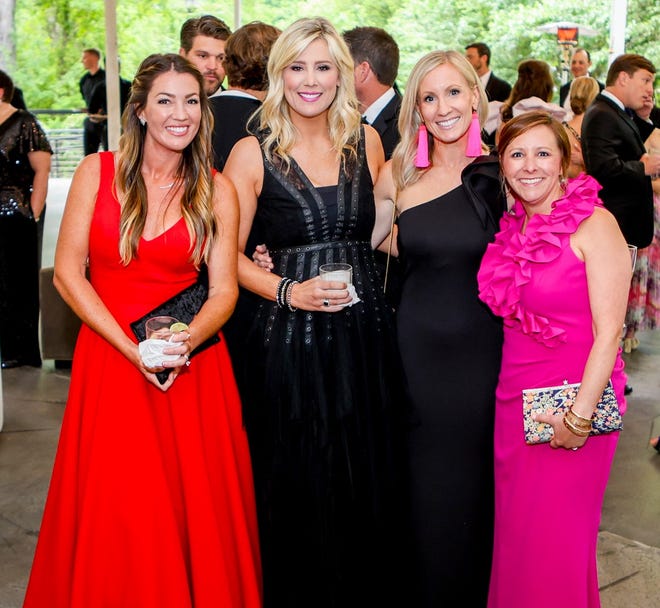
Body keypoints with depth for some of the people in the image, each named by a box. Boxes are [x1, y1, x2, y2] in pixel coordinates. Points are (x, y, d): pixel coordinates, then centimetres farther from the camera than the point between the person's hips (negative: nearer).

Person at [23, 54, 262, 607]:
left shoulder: (217, 192, 3)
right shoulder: (97, 172, 0)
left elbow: (223, 290, 0)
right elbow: (68, 273, -3)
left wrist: (186, 341, -21)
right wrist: (134, 350, -13)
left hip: (192, 367, 1)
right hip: (108, 358, 0)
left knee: (195, 510, 4)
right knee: (115, 516, 3)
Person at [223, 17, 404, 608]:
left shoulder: (365, 140, 7)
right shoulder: (252, 153, -3)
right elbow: (229, 255, -3)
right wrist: (288, 291, -15)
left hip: (365, 334, 3)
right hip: (289, 337, -3)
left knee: (368, 482, 11)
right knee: (300, 487, 6)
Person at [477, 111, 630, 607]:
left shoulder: (594, 225, -13)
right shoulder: (512, 228, 6)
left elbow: (608, 331, -16)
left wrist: (580, 414, -19)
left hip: (572, 399, -6)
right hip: (514, 397, 6)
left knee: (555, 540, 6)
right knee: (514, 530, 17)